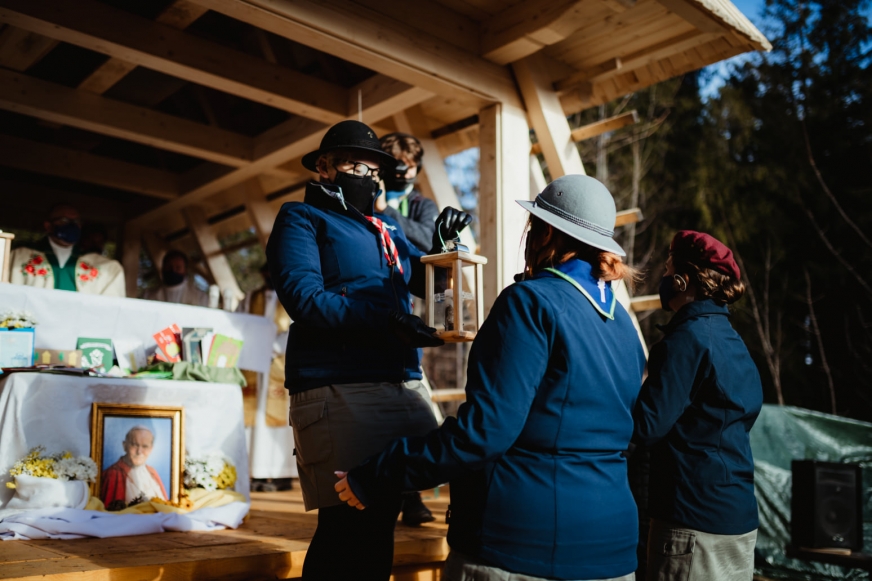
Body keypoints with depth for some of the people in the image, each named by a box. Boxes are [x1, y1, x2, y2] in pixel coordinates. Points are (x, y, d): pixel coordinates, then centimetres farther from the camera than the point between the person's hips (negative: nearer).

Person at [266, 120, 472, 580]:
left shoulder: (387, 230, 24)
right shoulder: (302, 218, 5)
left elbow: (425, 281, 28)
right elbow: (302, 295, -11)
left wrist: (442, 244, 6)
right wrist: (385, 323, -19)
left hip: (401, 387, 7)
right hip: (338, 390, -7)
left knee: (378, 522, 12)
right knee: (348, 526, -8)